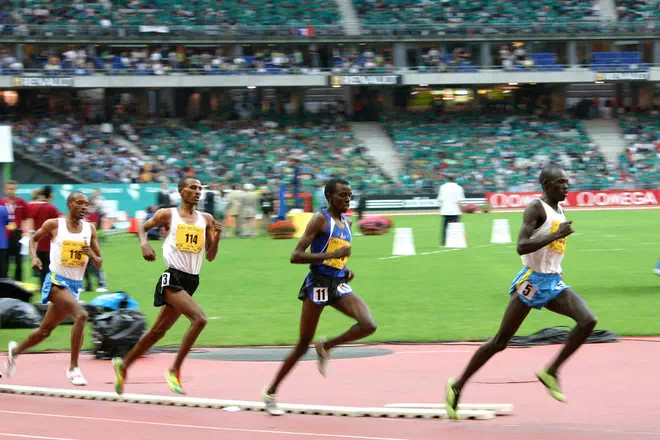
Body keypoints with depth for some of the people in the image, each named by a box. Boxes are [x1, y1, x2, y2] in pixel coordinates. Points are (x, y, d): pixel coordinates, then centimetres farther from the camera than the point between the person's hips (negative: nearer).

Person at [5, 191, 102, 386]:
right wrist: (34, 257, -3)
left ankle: (16, 350, 45)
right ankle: (73, 368, -22)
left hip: (75, 285, 5)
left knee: (46, 330, 17)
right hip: (56, 281, -5)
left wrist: (92, 254, -14)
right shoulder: (54, 224, -5)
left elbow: (99, 263, 7)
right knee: (81, 315, -28)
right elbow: (34, 239, 14)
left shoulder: (90, 229, 4)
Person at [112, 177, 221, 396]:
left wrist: (216, 238, -6)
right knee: (199, 319, -25)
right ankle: (174, 370, -16)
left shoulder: (206, 219, 10)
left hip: (191, 281, 6)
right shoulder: (168, 214, -1)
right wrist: (144, 243, -3)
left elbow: (210, 257, 12)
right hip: (173, 278, -6)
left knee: (158, 331, 14)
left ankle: (124, 364, 32)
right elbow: (143, 227, 16)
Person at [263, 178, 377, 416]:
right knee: (303, 345, -1)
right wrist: (332, 255, -24)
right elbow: (295, 256, -18)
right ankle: (271, 392, 14)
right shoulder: (320, 219, -10)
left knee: (368, 325, -17)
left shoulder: (345, 222, 13)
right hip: (318, 284, -6)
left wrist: (346, 270, 9)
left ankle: (326, 347, 8)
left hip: (339, 284, 6)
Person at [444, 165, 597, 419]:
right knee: (500, 342, -2)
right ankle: (457, 386, 11)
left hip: (554, 283, 8)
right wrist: (556, 235, -27)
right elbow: (521, 246, -25)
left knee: (588, 321, -14)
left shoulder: (559, 211, 12)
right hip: (532, 281, -7)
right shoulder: (536, 208, -14)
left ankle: (551, 372, -2)